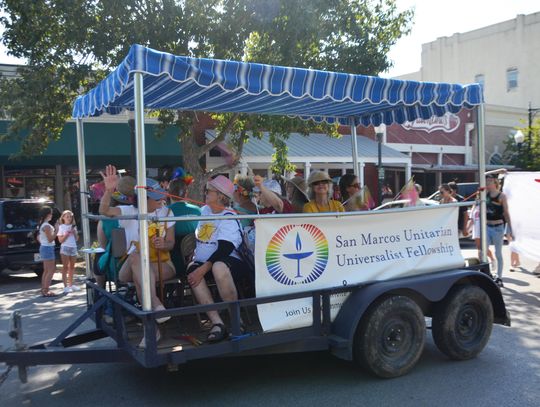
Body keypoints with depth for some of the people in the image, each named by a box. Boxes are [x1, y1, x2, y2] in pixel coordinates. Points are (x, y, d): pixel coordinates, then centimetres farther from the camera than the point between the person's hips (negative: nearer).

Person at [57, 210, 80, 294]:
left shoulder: (73, 226, 15)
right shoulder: (61, 227, 1)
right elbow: (60, 240, -4)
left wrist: (74, 232, -2)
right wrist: (67, 234, -15)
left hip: (73, 247, 5)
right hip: (65, 247, -5)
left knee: (72, 267, 9)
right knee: (65, 267, -5)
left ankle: (71, 285, 17)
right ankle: (65, 286, -6)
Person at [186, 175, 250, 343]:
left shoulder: (229, 218, -9)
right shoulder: (204, 210, 15)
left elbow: (224, 250, -20)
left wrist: (203, 268, -28)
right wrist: (194, 260, 14)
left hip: (229, 261, -6)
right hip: (204, 262, 6)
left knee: (219, 267, -41)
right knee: (192, 270, -28)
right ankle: (217, 323, -32)